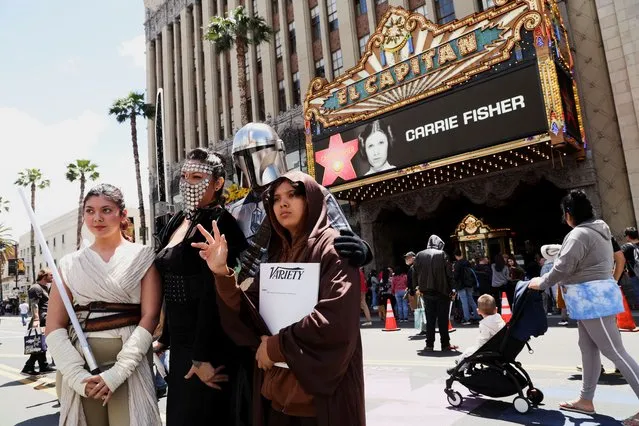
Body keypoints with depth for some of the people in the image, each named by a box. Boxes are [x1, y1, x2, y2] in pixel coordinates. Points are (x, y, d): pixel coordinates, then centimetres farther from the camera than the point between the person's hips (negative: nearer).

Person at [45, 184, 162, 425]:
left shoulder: (142, 257, 1)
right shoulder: (70, 264, 7)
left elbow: (150, 317, -6)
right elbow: (55, 327, 3)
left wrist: (117, 372, -14)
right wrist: (77, 375, -10)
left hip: (130, 366, -2)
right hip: (81, 368, 2)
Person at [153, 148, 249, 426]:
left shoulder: (219, 224, -16)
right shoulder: (177, 222, 9)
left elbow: (213, 293, -21)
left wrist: (203, 357, -21)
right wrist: (166, 337, 18)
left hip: (211, 345, -8)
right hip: (181, 343, 8)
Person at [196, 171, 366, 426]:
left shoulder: (332, 246, -9)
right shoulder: (277, 255, 10)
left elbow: (338, 320, -21)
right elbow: (250, 316, 2)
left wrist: (277, 345, -12)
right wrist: (223, 273, -12)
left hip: (321, 391, -6)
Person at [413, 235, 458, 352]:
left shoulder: (419, 255, 4)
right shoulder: (442, 254, -7)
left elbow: (415, 273, 5)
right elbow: (449, 273, -8)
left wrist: (418, 287, 12)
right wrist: (450, 289, -1)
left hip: (426, 291, 3)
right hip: (441, 291, -3)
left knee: (430, 319, 9)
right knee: (443, 318, 4)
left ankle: (429, 344, 9)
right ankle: (445, 344, 9)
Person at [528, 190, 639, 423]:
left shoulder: (580, 234, -17)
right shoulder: (598, 230, 15)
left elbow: (562, 267, -19)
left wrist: (541, 283, -6)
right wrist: (566, 283, 20)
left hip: (592, 299, -11)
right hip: (594, 296, 11)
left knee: (614, 351, -6)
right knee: (588, 348, 14)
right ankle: (586, 400, 22)